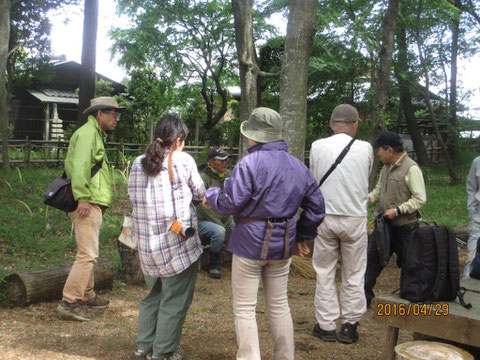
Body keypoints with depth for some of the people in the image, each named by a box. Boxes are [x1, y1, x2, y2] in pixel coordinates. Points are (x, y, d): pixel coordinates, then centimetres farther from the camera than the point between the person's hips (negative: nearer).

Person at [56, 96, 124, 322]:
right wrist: (82, 198, -27)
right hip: (88, 204, -11)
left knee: (88, 253, 17)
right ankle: (70, 302, -8)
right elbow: (80, 165, -23)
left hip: (92, 204, 11)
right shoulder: (88, 133, -10)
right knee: (88, 254, -12)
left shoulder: (96, 134, 22)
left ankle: (87, 297, 28)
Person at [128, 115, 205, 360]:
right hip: (178, 245, -6)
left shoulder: (138, 164, 4)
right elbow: (199, 194, 0)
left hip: (146, 244, 6)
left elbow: (133, 197, 5)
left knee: (153, 295, 22)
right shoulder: (183, 160, -9)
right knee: (175, 300, 8)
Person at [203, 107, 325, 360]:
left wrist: (211, 195, 2)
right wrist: (302, 235, 19)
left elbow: (229, 204, -18)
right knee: (279, 304, 18)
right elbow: (316, 207, 10)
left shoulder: (249, 164, -16)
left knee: (244, 309, 5)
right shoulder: (298, 166, 6)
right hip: (283, 244, 7)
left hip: (250, 243, -6)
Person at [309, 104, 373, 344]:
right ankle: (349, 326, 16)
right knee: (354, 275, 11)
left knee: (324, 272, 11)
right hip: (355, 218, 0)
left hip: (326, 217, 0)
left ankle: (326, 326, 16)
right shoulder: (365, 149, -5)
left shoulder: (318, 147, -5)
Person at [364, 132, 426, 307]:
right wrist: (366, 199, -1)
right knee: (372, 259, 8)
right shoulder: (386, 168, 9)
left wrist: (397, 210, -24)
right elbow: (378, 190, 18)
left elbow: (420, 198, -18)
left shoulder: (411, 169, -16)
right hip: (384, 224, 8)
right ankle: (364, 297, 16)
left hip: (404, 226, -8)